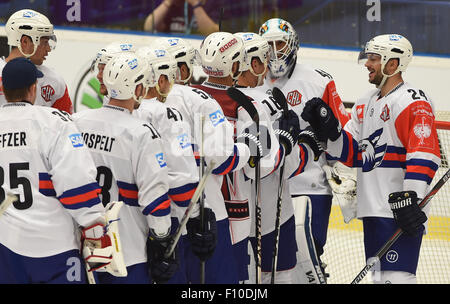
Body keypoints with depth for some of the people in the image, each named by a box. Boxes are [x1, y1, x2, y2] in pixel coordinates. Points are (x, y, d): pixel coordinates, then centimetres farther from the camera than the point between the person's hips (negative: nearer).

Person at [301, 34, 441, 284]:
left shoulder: (413, 101, -10)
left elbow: (424, 155, -19)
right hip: (373, 209, 10)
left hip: (400, 210, -10)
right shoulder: (366, 104, 19)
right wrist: (328, 129, 0)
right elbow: (352, 154, 17)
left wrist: (409, 198, -25)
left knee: (396, 275, -16)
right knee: (380, 275, 12)